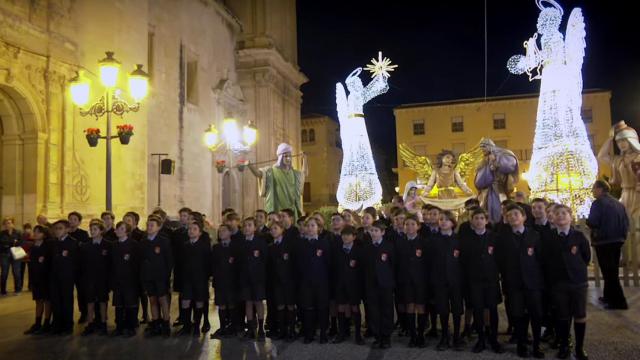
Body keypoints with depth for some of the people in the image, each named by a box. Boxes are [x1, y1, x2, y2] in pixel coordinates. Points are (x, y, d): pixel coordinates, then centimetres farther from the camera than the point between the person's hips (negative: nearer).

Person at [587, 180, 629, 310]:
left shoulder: (598, 203, -12)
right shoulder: (618, 203, 10)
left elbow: (592, 222, -21)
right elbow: (626, 222, 8)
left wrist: (587, 221, 1)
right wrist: (622, 235, 17)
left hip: (603, 241, -8)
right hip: (617, 240, 8)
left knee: (608, 272, -4)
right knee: (612, 271, 18)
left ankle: (618, 302, -5)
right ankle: (609, 296, 27)